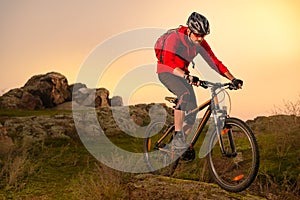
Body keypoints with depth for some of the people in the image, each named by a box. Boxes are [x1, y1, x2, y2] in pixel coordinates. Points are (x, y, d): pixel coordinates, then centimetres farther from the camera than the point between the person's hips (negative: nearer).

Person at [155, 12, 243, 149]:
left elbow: (214, 62, -5)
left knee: (193, 111, -6)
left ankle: (181, 141, 11)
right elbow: (168, 61, -40)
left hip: (183, 74, 6)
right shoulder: (174, 38, -26)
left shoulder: (200, 43, -7)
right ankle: (178, 136, -30)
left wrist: (233, 79, -15)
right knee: (185, 94, -34)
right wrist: (187, 77, -55)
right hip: (166, 73, -6)